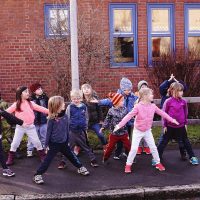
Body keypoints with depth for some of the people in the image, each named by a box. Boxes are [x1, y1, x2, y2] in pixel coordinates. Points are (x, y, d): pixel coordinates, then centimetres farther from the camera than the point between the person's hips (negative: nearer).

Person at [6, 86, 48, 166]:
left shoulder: (30, 103, 0)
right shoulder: (16, 105, -4)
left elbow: (40, 108, -4)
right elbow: (7, 111, -4)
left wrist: (50, 111, -12)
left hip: (30, 126, 1)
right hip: (20, 127, -1)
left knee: (36, 142, 5)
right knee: (15, 143, 4)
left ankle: (43, 156, 20)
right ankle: (10, 158, 19)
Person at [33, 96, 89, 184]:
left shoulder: (65, 116, -4)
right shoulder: (52, 119, -17)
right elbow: (49, 131, -10)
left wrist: (67, 141, 15)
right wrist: (46, 144, -7)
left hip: (63, 143, 5)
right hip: (54, 144, -4)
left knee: (71, 156, 19)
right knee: (48, 160, -1)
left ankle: (80, 168, 37)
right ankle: (37, 175, 7)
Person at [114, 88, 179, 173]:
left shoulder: (153, 106, -7)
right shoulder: (138, 107, -21)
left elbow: (162, 113, 4)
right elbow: (129, 116, -25)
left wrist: (172, 120, 7)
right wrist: (120, 125, -30)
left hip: (147, 131, 4)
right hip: (138, 131, -4)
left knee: (153, 147, 8)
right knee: (134, 149, -6)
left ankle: (158, 163, 26)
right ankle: (128, 165, 10)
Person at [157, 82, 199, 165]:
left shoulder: (183, 101, -5)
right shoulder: (168, 101, -14)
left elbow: (185, 113, 8)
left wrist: (185, 123, 11)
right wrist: (164, 125, -2)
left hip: (181, 126, 3)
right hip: (170, 126, -3)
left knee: (185, 141, 16)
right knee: (164, 141, 6)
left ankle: (192, 157, 27)